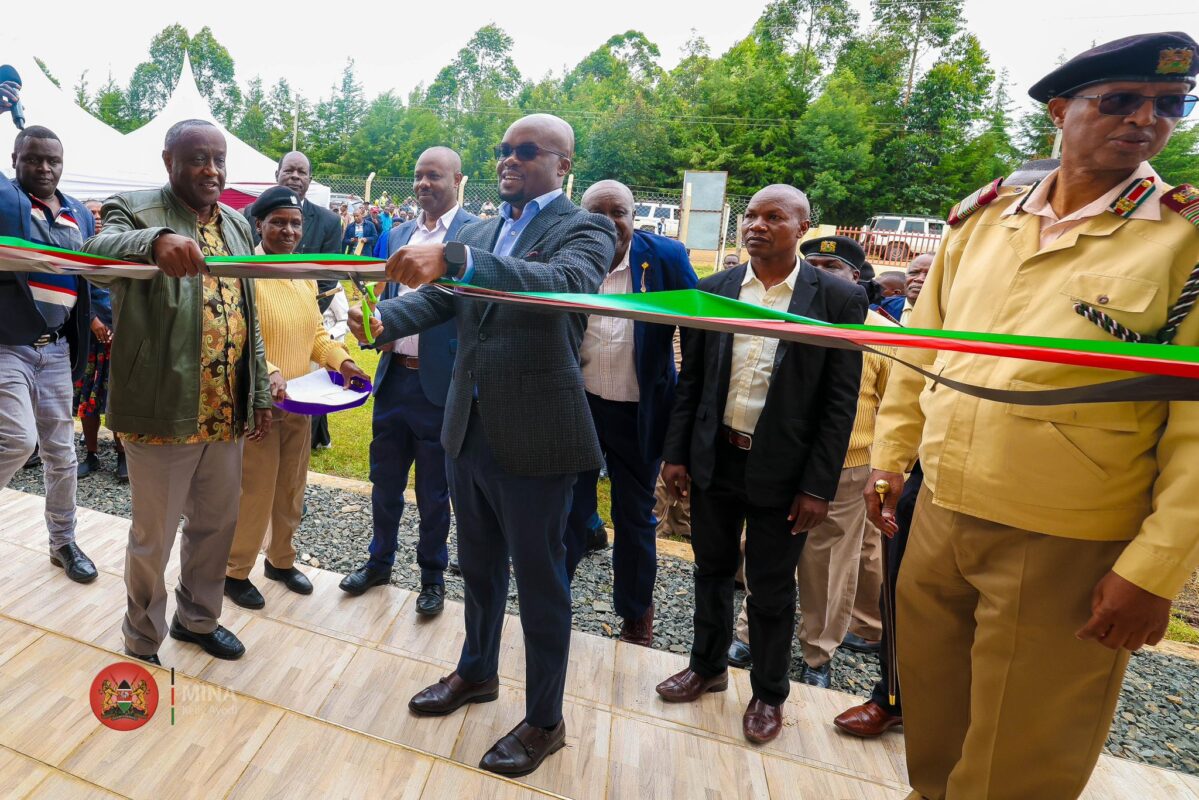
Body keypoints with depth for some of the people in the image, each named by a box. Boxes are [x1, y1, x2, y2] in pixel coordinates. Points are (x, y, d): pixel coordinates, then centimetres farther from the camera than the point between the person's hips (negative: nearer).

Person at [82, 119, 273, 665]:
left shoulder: (237, 224, 12)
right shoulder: (135, 210, -5)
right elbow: (96, 254, -28)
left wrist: (259, 394, 13)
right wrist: (156, 241, -49)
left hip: (226, 412, 6)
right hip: (163, 411, -5)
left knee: (216, 524, 18)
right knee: (153, 537, 9)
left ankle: (197, 618, 40)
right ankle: (142, 644, 31)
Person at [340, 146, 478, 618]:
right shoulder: (398, 234, 12)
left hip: (439, 383, -5)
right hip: (393, 375, 6)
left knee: (433, 492, 10)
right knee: (384, 481, 18)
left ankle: (433, 576, 30)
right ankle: (380, 561, 39)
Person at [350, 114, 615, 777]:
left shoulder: (584, 229, -9)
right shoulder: (476, 233, 12)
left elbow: (566, 283, -29)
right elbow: (436, 299, 7)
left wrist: (454, 260, -41)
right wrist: (382, 319, -11)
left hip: (535, 436, -6)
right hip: (469, 431, 6)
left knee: (540, 580, 8)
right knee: (478, 566, 22)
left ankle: (545, 720, 28)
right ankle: (477, 671, 46)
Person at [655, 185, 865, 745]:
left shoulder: (838, 299, -7)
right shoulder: (711, 291, 2)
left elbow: (840, 402, -7)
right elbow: (690, 380, 6)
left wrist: (818, 488, -10)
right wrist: (676, 454, 2)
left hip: (780, 470, -3)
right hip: (714, 460, 3)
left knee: (772, 591, 12)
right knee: (712, 571, 19)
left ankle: (768, 693, 35)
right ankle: (708, 666, 42)